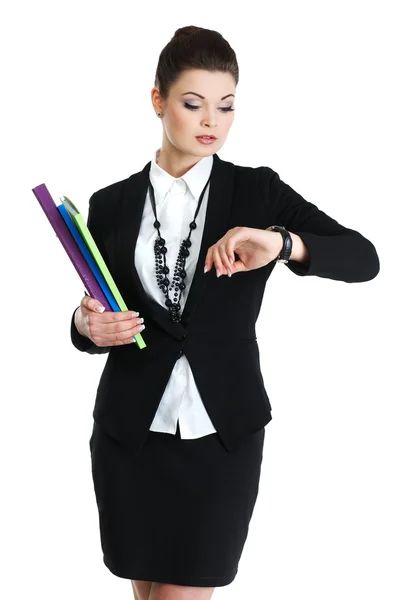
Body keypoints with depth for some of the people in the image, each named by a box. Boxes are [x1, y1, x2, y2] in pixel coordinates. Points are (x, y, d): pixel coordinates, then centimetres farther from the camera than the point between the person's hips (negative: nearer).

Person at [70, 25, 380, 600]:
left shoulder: (258, 192, -1)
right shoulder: (111, 205, 3)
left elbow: (364, 258, -12)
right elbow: (89, 321, 9)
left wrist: (282, 244, -30)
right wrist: (89, 325, -15)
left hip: (223, 432, -2)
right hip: (131, 433, 2)